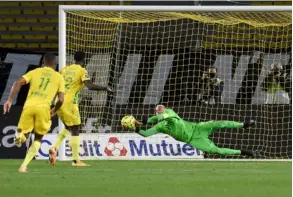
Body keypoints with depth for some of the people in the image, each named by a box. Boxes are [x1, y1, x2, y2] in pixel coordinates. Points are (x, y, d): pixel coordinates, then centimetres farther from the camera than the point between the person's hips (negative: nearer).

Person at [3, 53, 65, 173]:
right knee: (38, 138, 18)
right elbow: (61, 99, 7)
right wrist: (54, 111, 26)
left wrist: (10, 100, 2)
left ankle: (20, 135, -23)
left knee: (24, 134, 16)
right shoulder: (59, 77, 15)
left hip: (29, 106, 1)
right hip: (43, 108, -1)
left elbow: (18, 83, 2)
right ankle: (24, 165, 3)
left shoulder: (35, 72, 17)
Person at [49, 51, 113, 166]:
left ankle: (54, 148, 7)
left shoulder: (65, 69, 13)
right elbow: (90, 86, -18)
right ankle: (76, 160, -1)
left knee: (68, 127, 25)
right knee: (75, 130, 1)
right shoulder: (82, 71, -5)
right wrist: (105, 88, -8)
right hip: (70, 103, -7)